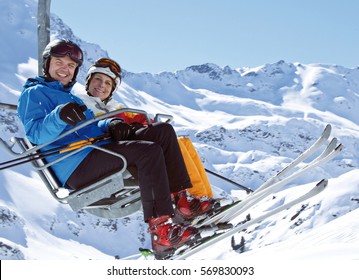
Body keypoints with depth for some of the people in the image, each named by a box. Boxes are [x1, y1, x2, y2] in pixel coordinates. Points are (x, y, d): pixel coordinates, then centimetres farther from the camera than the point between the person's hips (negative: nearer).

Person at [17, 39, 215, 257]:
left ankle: (180, 198, -10)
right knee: (149, 151, -29)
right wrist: (59, 116, -35)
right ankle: (161, 230, -35)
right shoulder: (34, 93, 3)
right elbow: (36, 134, -14)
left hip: (98, 150, 9)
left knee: (164, 130, -1)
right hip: (76, 167, -9)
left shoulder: (70, 97, 31)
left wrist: (111, 124, 0)